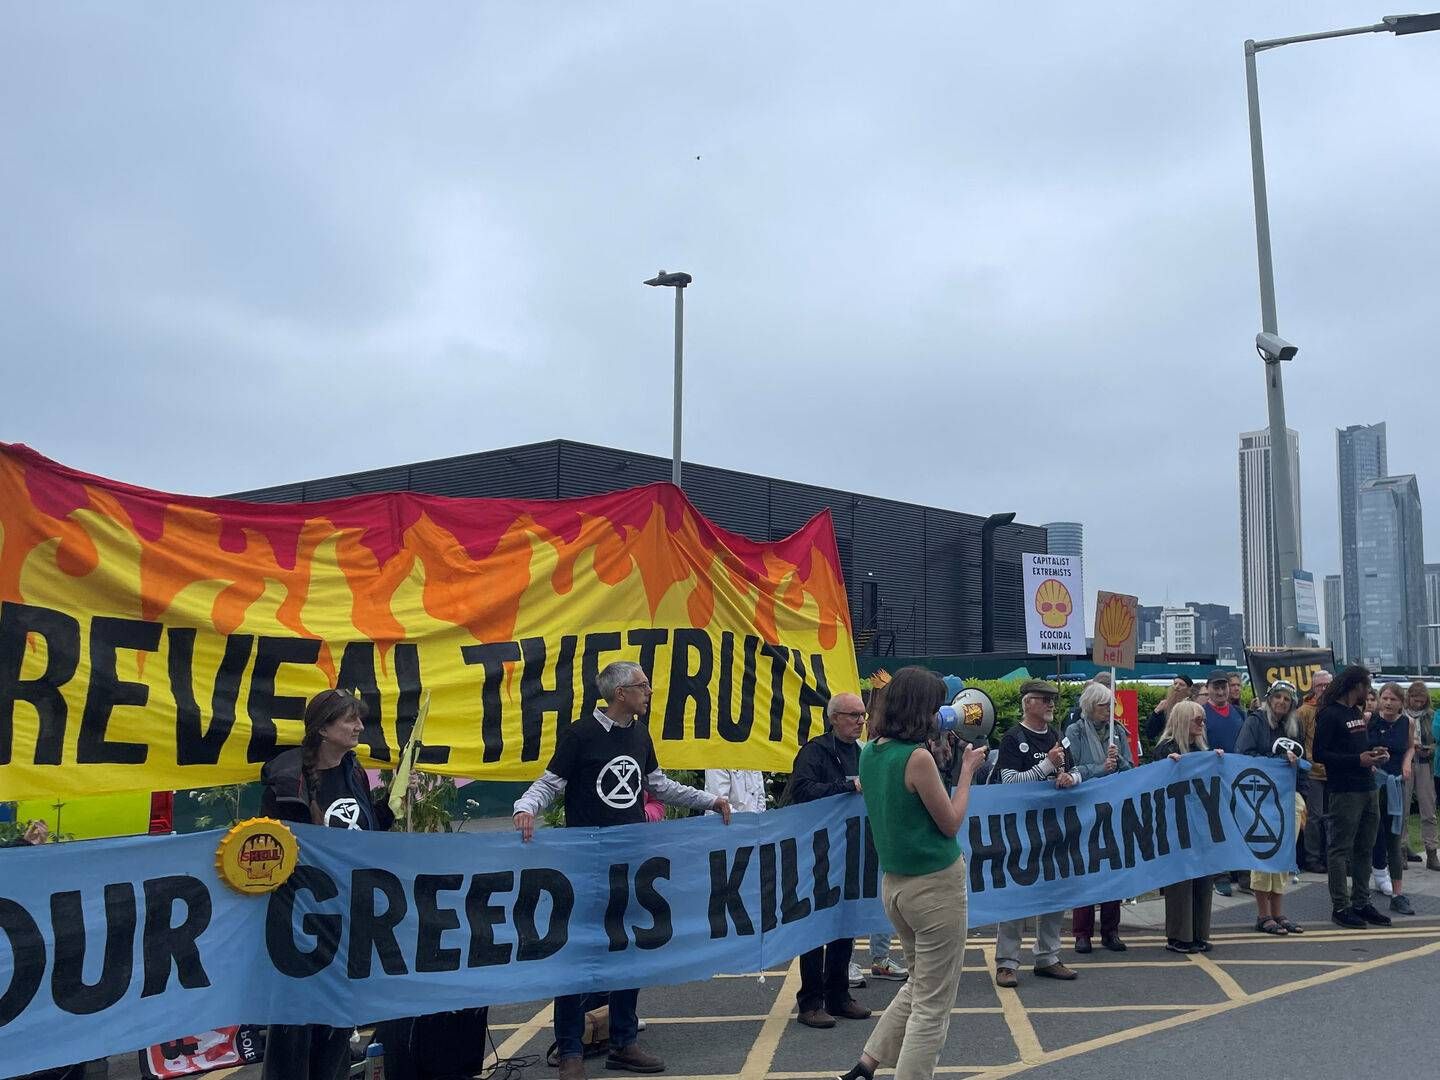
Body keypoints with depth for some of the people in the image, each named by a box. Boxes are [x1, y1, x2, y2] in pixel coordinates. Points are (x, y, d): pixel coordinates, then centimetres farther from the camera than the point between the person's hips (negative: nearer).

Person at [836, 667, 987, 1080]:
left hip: (894, 883, 8)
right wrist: (967, 770, -2)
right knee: (933, 1003, 4)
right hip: (935, 886, -8)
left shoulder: (870, 752, 3)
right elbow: (951, 823, -12)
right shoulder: (917, 757, -20)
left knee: (918, 985, 24)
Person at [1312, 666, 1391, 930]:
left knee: (1365, 849, 12)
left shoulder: (1357, 713, 17)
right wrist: (1357, 760, -19)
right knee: (1340, 850, -3)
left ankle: (1361, 902, 20)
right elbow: (1319, 754, -16)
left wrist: (1372, 754, 6)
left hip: (1368, 789, 9)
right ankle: (1340, 907, 0)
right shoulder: (1330, 714, -11)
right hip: (1344, 792, -9)